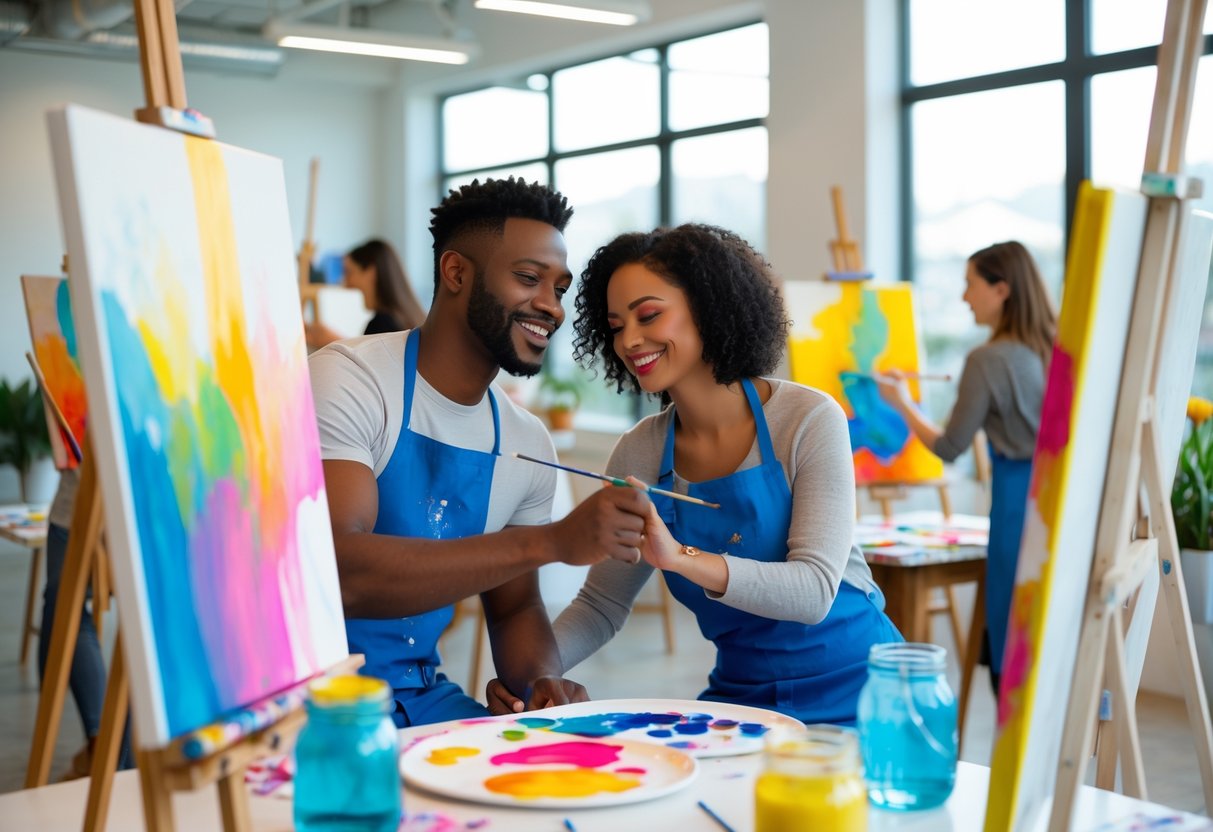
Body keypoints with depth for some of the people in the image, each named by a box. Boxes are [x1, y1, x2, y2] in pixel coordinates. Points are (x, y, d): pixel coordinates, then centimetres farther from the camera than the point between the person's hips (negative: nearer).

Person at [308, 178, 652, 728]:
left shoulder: (529, 444, 5)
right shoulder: (348, 378, -15)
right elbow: (335, 570, -29)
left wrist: (543, 681, -10)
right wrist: (551, 542, -33)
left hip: (423, 697, 6)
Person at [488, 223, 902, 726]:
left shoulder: (809, 421, -13)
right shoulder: (639, 453, 0)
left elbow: (814, 592, -22)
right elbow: (601, 607, 7)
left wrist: (680, 557, -36)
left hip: (852, 686, -3)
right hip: (740, 696, 3)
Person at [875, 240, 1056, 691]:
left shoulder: (988, 360, -12)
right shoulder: (1058, 351, 7)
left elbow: (949, 448, -6)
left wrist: (902, 403, 7)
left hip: (1019, 497, -7)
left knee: (1011, 647, 1)